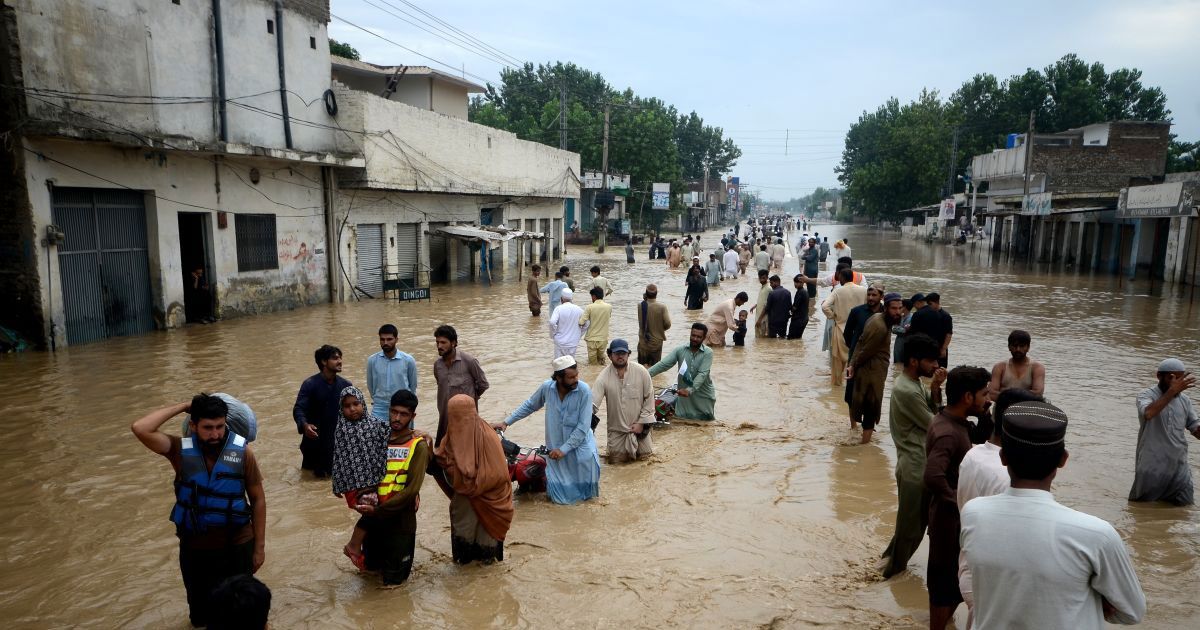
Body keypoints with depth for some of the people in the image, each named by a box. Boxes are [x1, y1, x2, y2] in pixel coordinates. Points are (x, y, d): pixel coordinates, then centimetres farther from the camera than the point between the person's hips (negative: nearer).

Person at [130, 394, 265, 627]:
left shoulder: (241, 451, -14)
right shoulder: (180, 450, -12)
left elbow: (257, 499, -6)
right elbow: (140, 429, -27)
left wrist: (259, 546, -4)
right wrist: (183, 406, -20)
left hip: (237, 547, -1)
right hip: (195, 549, 1)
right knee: (201, 611, 21)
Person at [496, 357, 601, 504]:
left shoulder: (584, 391, -19)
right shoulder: (547, 388, -10)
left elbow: (583, 427, -18)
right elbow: (529, 406, 9)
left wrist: (564, 449, -19)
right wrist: (506, 422, 8)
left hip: (580, 446, -2)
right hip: (556, 449, 2)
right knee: (559, 496, 7)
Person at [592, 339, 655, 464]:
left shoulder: (641, 372, -14)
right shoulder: (604, 376, -16)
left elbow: (649, 398, -7)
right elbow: (592, 402, -20)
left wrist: (641, 422, -9)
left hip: (638, 425, 0)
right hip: (616, 428, 0)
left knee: (644, 454, 10)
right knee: (616, 460, 7)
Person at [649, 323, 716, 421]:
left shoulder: (708, 353, -12)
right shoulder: (680, 350, -6)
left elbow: (702, 374, -22)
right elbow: (663, 364, -14)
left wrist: (690, 390, -36)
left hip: (703, 396, -1)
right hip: (684, 396, 1)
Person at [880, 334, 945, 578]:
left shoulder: (915, 383, 7)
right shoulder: (906, 391, -25)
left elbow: (933, 410, 8)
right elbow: (933, 425, -18)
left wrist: (935, 388, -7)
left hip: (922, 463, 10)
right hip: (915, 467, -10)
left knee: (920, 519, 22)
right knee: (911, 522, 7)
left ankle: (892, 558, 37)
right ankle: (894, 568, 26)